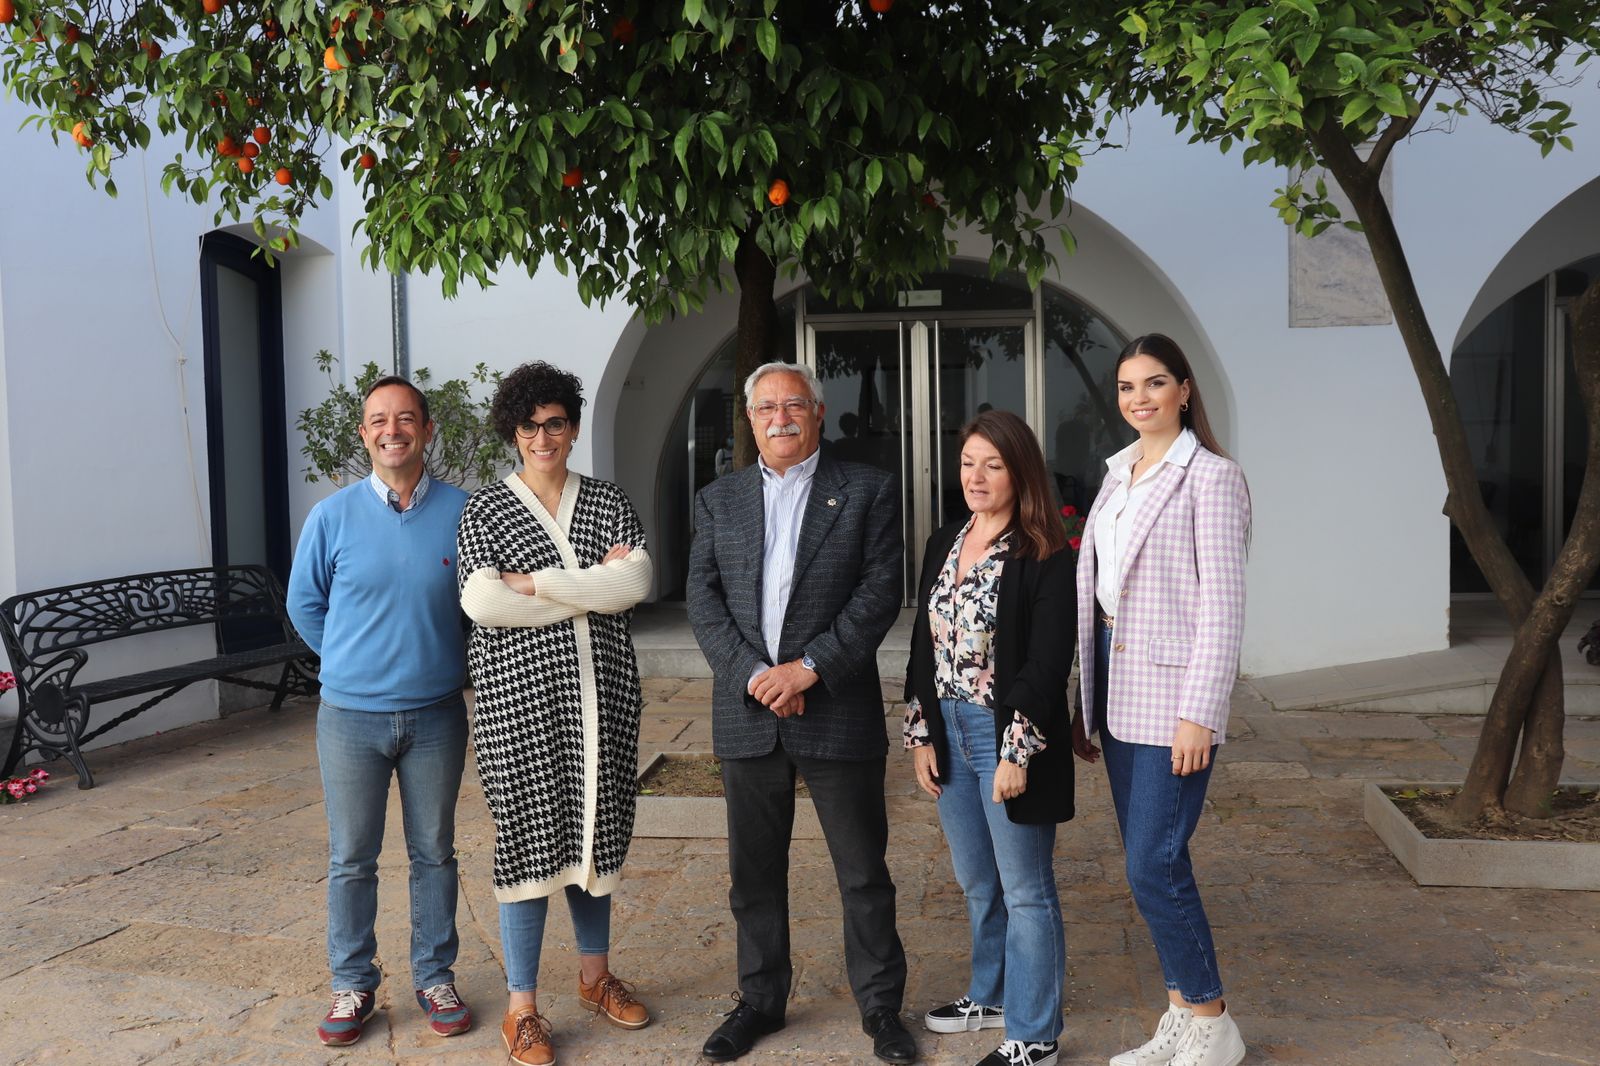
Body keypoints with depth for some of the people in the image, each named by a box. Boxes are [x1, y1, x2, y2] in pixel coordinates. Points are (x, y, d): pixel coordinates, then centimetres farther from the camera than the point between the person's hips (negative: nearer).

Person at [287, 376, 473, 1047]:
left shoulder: (463, 512, -5)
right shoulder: (333, 516, -4)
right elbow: (304, 603, 9)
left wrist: (449, 662, 7)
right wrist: (354, 664, 9)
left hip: (436, 714, 0)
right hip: (351, 715, 0)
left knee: (434, 852, 11)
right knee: (351, 859, 8)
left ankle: (435, 978, 26)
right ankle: (353, 986, 24)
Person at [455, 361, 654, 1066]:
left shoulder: (608, 502, 8)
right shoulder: (485, 509, 2)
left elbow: (636, 582, -8)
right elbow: (482, 603, -12)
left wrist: (534, 585, -13)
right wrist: (593, 585, -10)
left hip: (602, 693, 3)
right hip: (519, 694, -3)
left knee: (593, 833, 13)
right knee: (530, 838, 0)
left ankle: (595, 976, 31)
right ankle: (522, 1009, 13)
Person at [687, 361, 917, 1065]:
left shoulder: (867, 491, 2)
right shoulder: (718, 500, 10)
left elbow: (881, 591, -7)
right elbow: (703, 600, 3)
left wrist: (810, 667, -15)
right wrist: (753, 674, -11)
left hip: (838, 710, -3)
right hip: (747, 713, 3)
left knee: (864, 872, 7)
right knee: (754, 872, 14)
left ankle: (881, 1005, 24)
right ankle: (760, 1000, 31)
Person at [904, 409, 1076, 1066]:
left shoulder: (1045, 558, -13)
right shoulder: (943, 546, 8)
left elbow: (1046, 665, -15)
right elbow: (923, 646, 10)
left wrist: (1017, 753, -18)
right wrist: (921, 734, 6)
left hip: (1008, 738, -7)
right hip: (948, 735, 7)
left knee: (1025, 890, 6)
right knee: (977, 884, 20)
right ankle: (991, 995, 40)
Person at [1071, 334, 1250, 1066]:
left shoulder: (1211, 476, -8)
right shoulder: (1119, 476, 13)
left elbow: (1222, 602, -12)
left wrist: (1199, 713, -17)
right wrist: (1082, 702, 14)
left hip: (1171, 691, -7)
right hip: (1117, 688, 7)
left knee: (1153, 866, -6)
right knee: (1149, 862, 12)